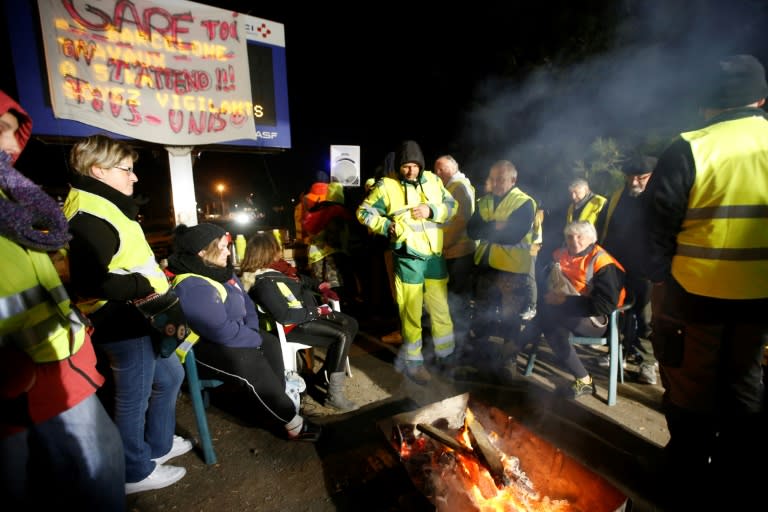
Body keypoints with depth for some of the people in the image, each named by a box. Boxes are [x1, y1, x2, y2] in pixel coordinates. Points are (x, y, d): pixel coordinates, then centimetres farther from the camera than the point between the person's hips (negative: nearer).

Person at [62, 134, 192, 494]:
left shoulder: (104, 207, 14)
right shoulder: (89, 217, -21)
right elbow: (91, 282, -30)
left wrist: (151, 278, 12)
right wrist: (143, 285, -22)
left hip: (136, 318, 11)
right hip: (123, 325, -11)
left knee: (170, 377, 23)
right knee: (134, 400, 7)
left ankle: (158, 446, 41)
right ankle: (136, 472, 29)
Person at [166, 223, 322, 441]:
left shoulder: (222, 270, 3)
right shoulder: (192, 288, -28)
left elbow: (246, 301, 11)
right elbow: (222, 331, -31)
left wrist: (253, 332, -4)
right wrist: (255, 338, -16)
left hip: (227, 334, 10)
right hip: (202, 344, -10)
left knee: (270, 344, -8)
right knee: (250, 364, -27)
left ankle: (274, 405, -1)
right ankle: (291, 422, -12)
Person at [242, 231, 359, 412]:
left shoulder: (275, 269, 6)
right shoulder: (264, 283, -23)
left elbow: (302, 280, 22)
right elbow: (285, 316, -29)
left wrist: (321, 287, 6)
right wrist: (318, 311, -22)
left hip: (308, 312, 10)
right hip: (294, 325, -10)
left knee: (351, 324, 4)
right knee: (343, 336, -22)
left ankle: (326, 373, 13)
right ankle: (334, 395, -13)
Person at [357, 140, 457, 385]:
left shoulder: (433, 180, 7)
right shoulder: (386, 186, -5)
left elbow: (452, 206, 8)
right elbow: (364, 212, -1)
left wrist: (432, 211, -11)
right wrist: (387, 226, -14)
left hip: (435, 256, 4)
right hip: (408, 258, -4)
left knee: (441, 308, 15)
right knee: (411, 312, 8)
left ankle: (445, 355, 35)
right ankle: (412, 361, 26)